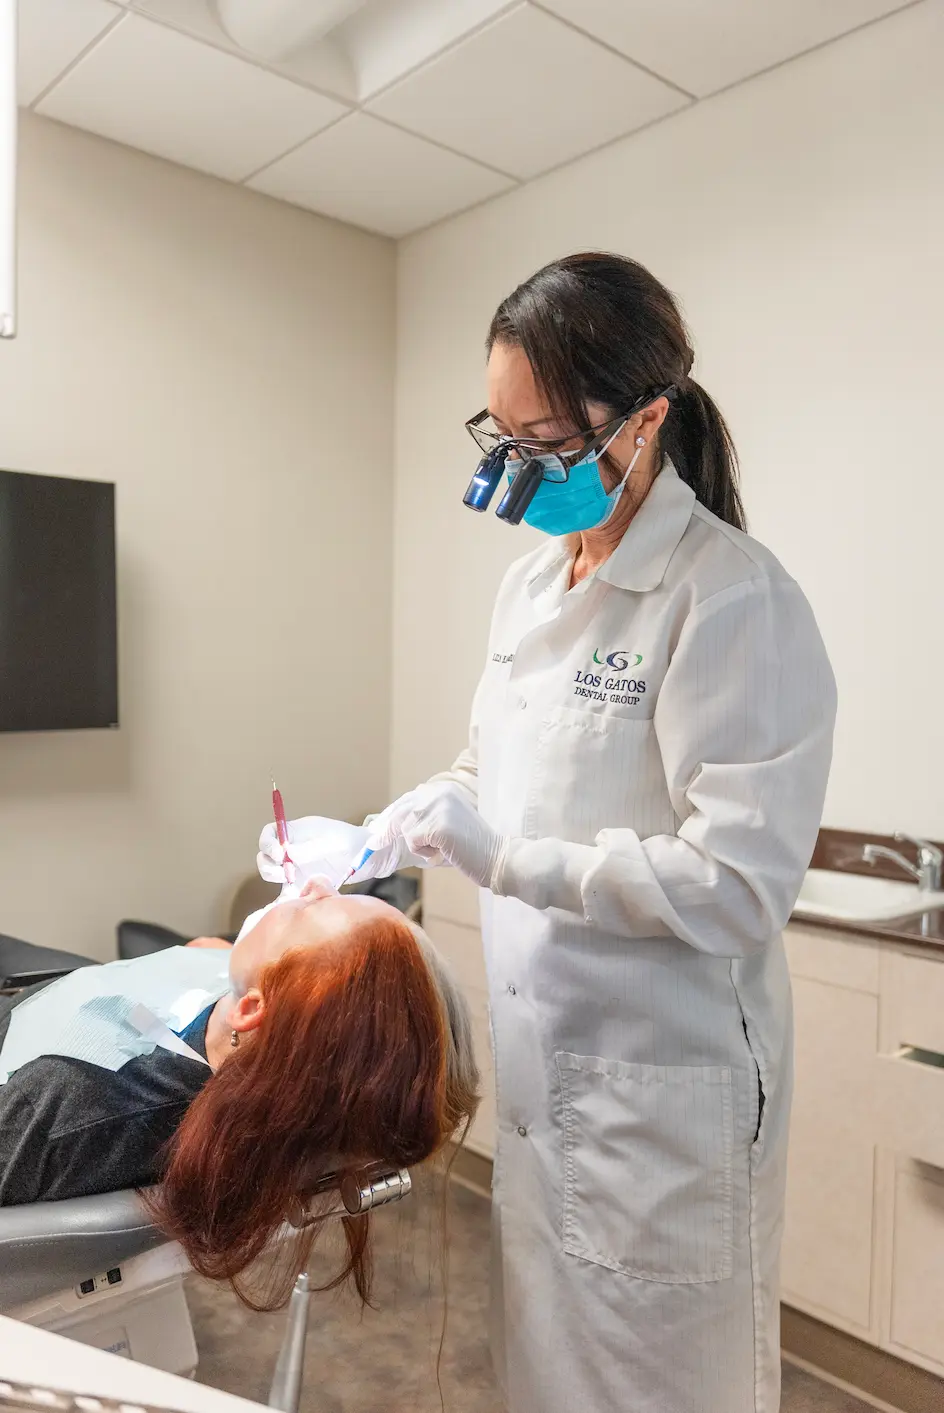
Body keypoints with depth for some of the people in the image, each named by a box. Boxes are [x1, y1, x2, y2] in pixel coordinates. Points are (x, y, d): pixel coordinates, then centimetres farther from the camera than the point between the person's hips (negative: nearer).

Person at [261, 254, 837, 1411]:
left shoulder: (735, 601, -19)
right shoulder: (532, 582, 5)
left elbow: (738, 883, -22)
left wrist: (507, 861, -24)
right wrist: (373, 839, 0)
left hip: (662, 1087, -7)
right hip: (543, 1058, 7)